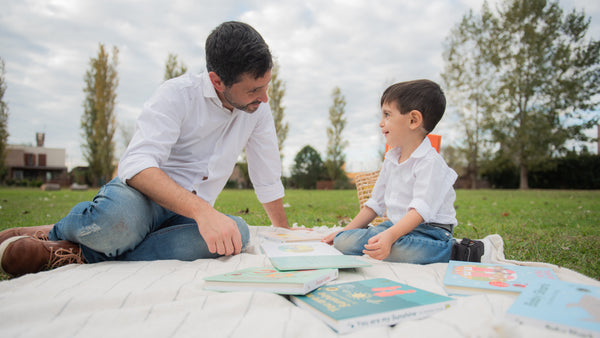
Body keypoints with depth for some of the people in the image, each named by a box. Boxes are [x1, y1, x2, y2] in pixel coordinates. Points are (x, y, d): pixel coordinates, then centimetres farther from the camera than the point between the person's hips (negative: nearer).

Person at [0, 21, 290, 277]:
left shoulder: (258, 109, 3)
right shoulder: (177, 94, -13)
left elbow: (268, 179, 11)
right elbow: (136, 164, -27)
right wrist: (202, 210, -41)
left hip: (189, 216, 5)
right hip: (144, 194, -4)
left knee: (237, 230, -31)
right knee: (117, 214, -42)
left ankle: (83, 255, -22)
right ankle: (53, 232, -4)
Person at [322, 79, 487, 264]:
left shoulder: (430, 162, -16)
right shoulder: (390, 159, 10)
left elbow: (421, 210, -27)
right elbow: (375, 203, 15)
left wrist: (390, 235, -42)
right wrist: (346, 230, 12)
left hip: (429, 231, -6)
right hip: (395, 226, 6)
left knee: (398, 249, -40)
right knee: (343, 241, -13)